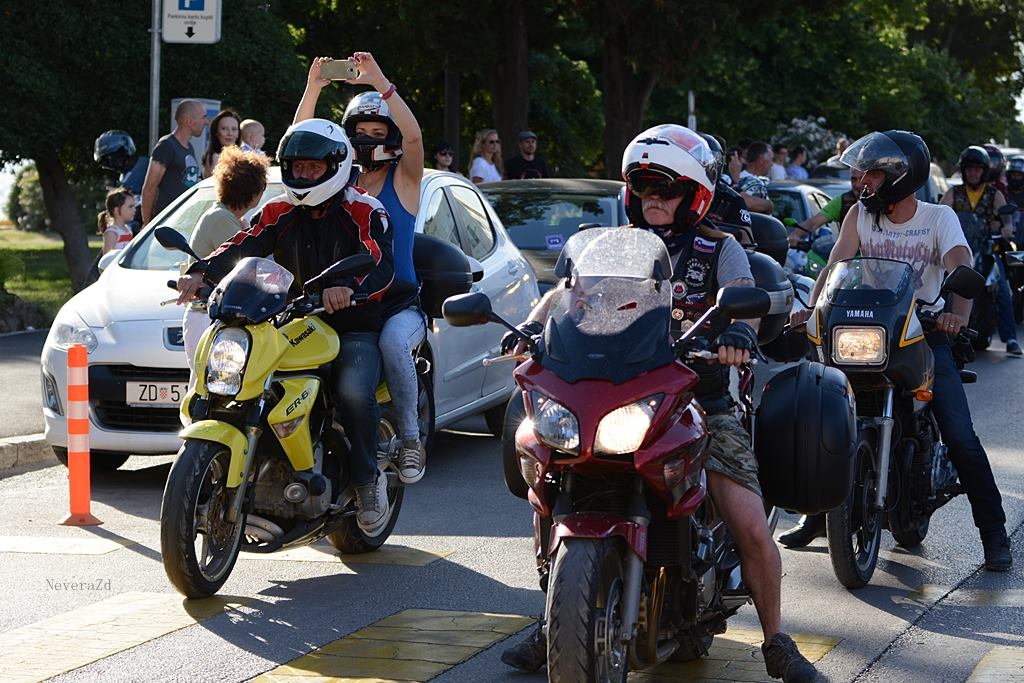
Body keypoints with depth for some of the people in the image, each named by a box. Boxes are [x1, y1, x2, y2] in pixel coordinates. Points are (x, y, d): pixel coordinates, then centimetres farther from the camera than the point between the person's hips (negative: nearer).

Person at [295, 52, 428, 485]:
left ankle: (410, 440, -23)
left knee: (392, 341, -36)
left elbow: (414, 136, -13)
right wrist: (312, 90, -9)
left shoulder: (404, 178, 7)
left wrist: (380, 83, -22)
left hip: (399, 303, -3)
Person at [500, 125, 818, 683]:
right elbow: (567, 291, -2)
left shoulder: (719, 250, 6)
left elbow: (743, 296, -14)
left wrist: (738, 327, -39)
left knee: (752, 528, -16)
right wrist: (532, 325, -24)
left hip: (701, 404, -2)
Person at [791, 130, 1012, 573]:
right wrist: (811, 308, -25)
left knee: (961, 437, -14)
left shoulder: (939, 217, -1)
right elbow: (835, 265, -5)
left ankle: (995, 536, -6)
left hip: (925, 333, -2)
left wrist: (959, 313, -38)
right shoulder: (860, 215, 6)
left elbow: (960, 267, -17)